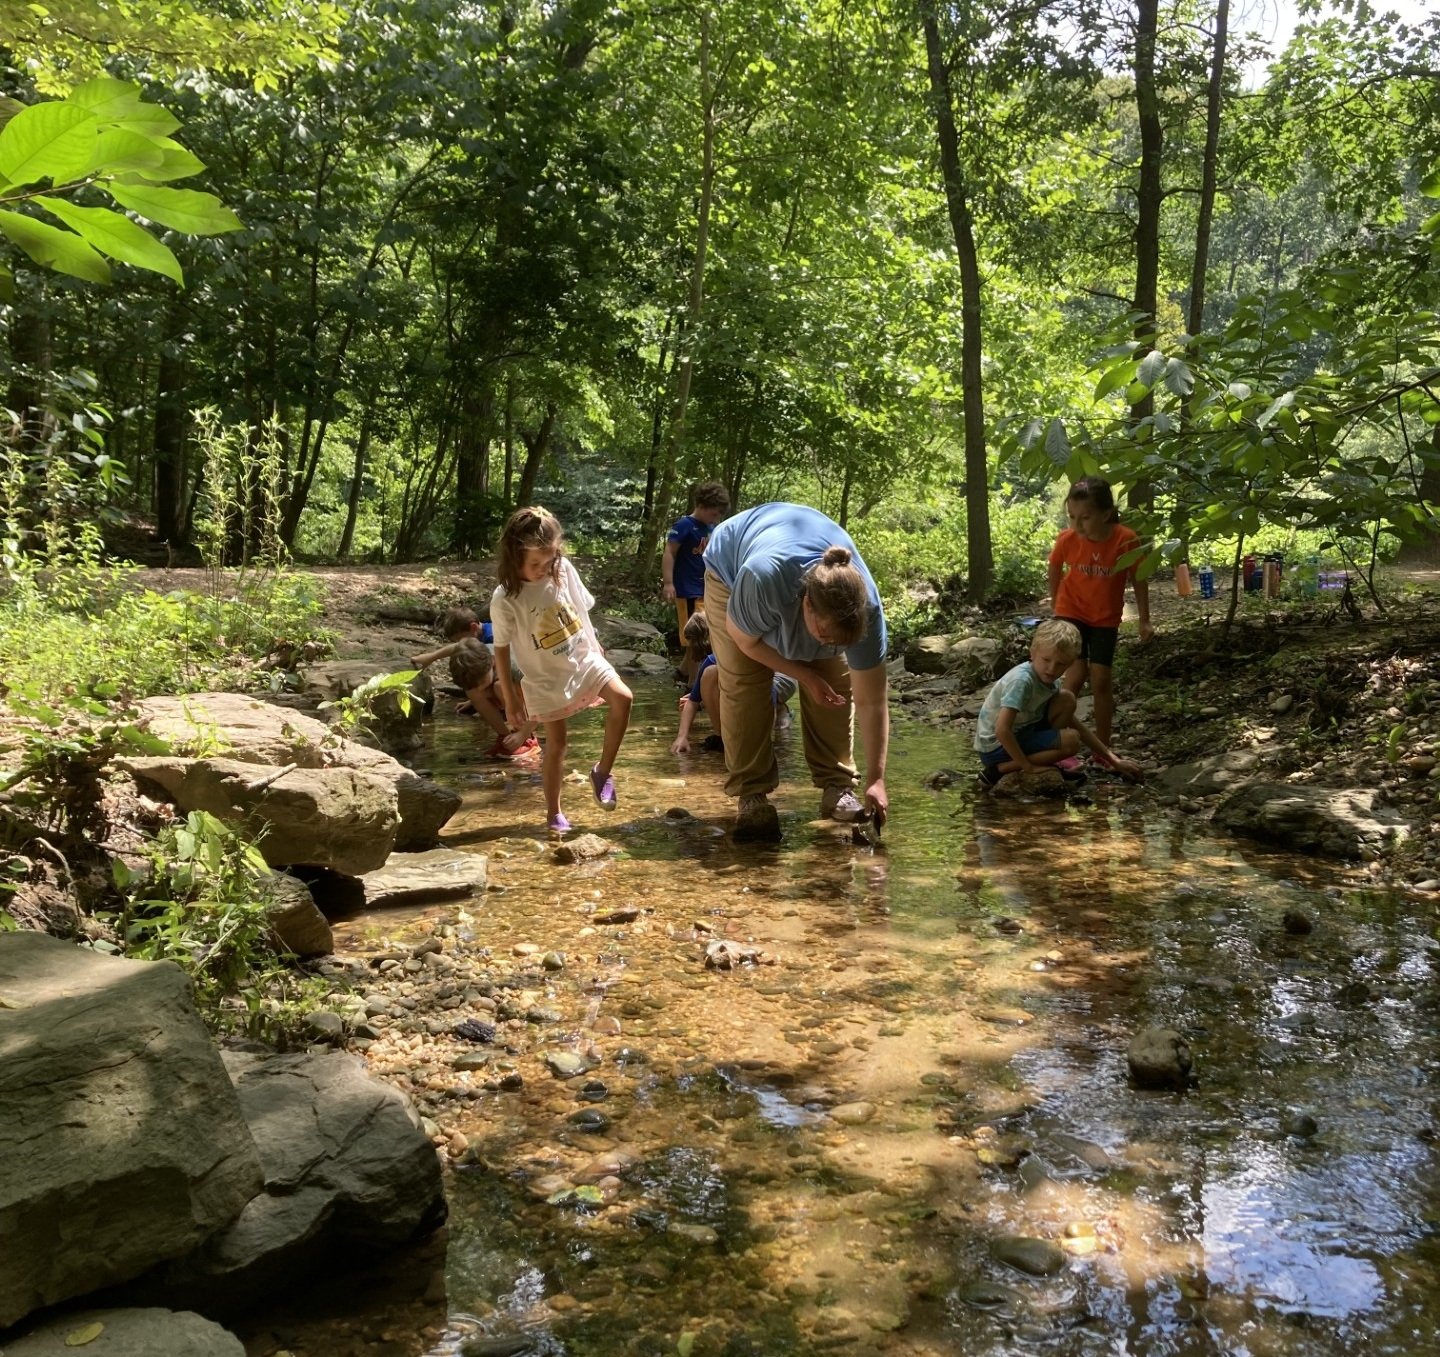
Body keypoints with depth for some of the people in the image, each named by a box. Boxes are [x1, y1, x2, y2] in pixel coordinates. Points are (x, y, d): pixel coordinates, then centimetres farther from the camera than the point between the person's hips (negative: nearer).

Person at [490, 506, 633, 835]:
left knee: (622, 698, -20)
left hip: (585, 660, 3)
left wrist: (598, 652, 14)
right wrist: (510, 700, -8)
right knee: (556, 743, 4)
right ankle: (554, 813, 20)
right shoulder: (505, 600, -19)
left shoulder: (565, 571, -8)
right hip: (546, 679, -3)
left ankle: (603, 770, -5)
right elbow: (501, 651, -11)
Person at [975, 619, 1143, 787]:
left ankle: (1046, 768, 7)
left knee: (1066, 699, 2)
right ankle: (999, 770, -12)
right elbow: (1002, 730, -32)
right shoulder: (1021, 680, -26)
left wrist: (1115, 761, 7)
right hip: (995, 749, -8)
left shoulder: (1050, 681, 1)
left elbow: (1079, 728, 10)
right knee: (1071, 740, -19)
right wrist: (1027, 767, -22)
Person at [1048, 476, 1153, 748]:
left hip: (1106, 619, 1)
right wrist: (1054, 603, 12)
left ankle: (1103, 748, 14)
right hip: (1071, 613, 0)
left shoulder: (1127, 541, -24)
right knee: (1076, 676, -11)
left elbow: (1138, 580, -9)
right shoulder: (1067, 540, -21)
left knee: (1102, 680, 2)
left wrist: (1144, 620, -2)